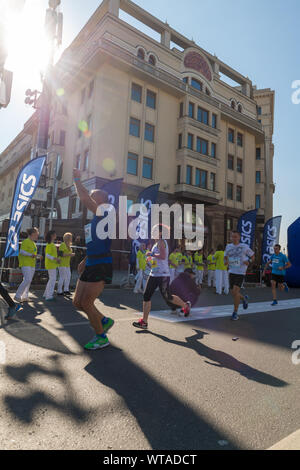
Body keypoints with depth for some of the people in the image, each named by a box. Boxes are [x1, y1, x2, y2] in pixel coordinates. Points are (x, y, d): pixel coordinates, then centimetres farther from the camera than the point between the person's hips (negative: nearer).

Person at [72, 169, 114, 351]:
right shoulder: (96, 219, 19)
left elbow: (85, 199, -22)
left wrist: (77, 179, -10)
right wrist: (85, 260, 23)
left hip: (102, 265, -10)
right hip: (91, 264, 10)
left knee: (86, 303, -4)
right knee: (77, 302, 12)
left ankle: (102, 337, 14)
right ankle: (105, 321, 29)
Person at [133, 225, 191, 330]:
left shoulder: (161, 242, -12)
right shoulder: (157, 243, 18)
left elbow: (163, 256, -27)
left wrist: (152, 255, -16)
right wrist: (151, 258, 17)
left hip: (163, 275, -10)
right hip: (154, 274, 10)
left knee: (167, 297, 6)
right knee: (146, 296, 6)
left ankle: (185, 305, 31)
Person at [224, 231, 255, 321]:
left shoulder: (244, 247, -4)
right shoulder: (228, 246, 6)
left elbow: (252, 257, 6)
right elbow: (225, 257, 18)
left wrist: (248, 261, -15)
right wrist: (226, 261, -5)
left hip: (241, 273, -4)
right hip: (231, 272, 5)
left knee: (235, 291, -15)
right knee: (233, 293, 7)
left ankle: (235, 313, 0)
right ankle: (244, 298, 41)